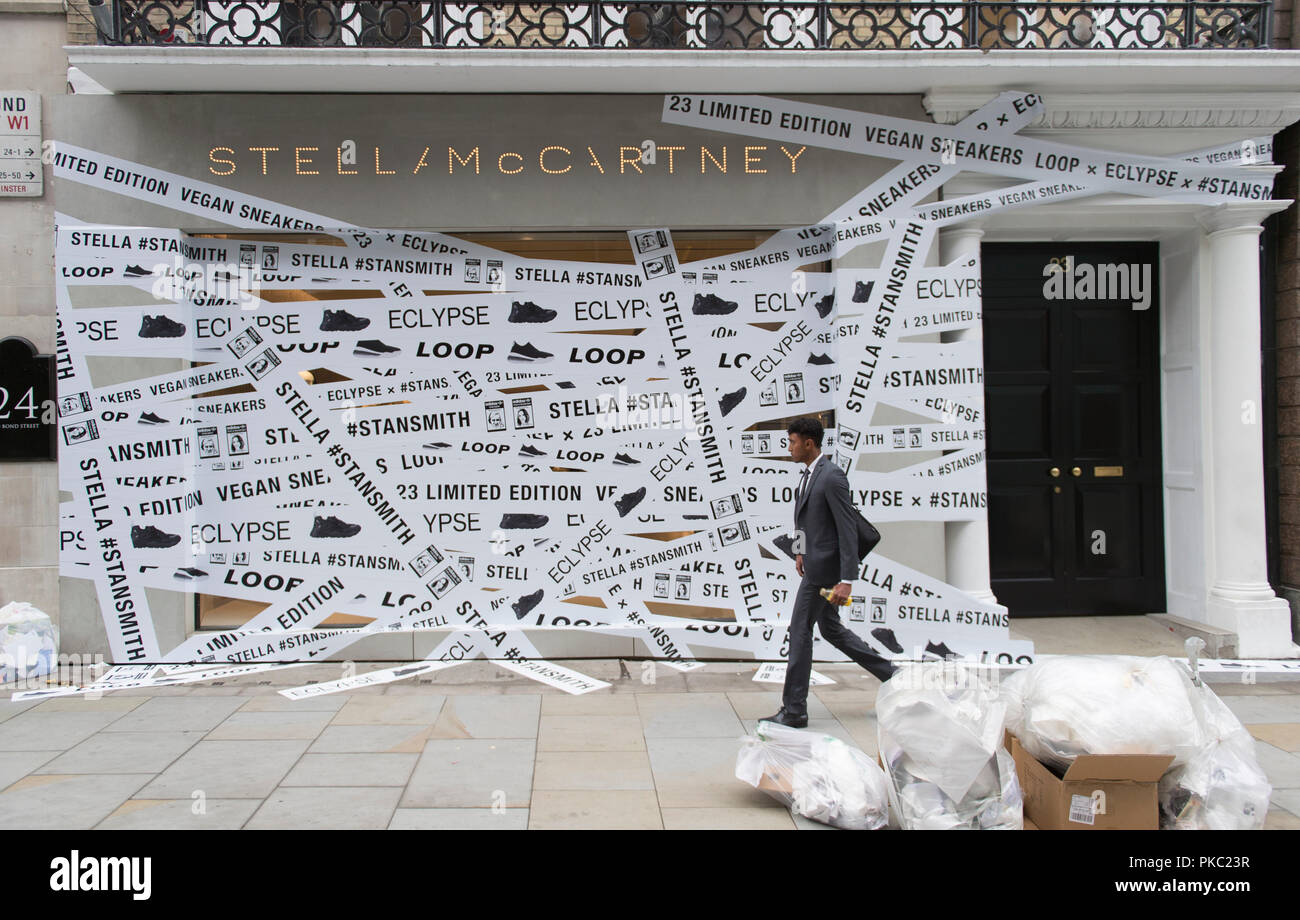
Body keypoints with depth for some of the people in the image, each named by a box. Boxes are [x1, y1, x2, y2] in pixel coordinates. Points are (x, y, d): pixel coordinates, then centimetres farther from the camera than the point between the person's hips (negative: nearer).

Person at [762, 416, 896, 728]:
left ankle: (793, 710, 7)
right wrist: (801, 551, 17)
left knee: (800, 631, -2)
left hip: (824, 568, -10)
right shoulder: (808, 475, 10)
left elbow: (848, 529, -21)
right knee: (831, 630, 18)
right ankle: (891, 675, 29)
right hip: (814, 564, 10)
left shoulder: (832, 477, -19)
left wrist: (846, 580, -24)